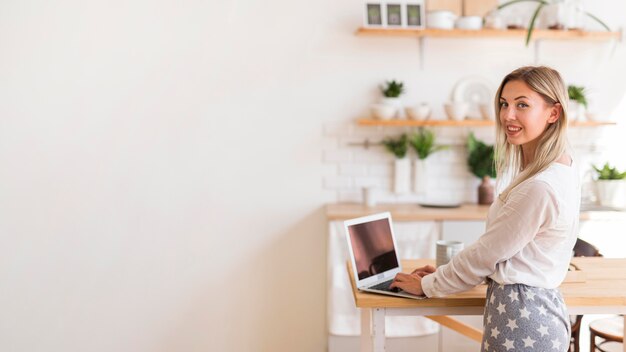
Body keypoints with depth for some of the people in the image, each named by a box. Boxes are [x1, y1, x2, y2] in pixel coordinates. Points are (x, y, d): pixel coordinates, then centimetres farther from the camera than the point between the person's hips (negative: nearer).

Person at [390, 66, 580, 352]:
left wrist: (428, 284, -2)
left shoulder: (540, 188, -25)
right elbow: (498, 249, 12)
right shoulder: (561, 166, 5)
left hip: (523, 322, -9)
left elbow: (485, 254, -16)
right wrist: (444, 272, 12)